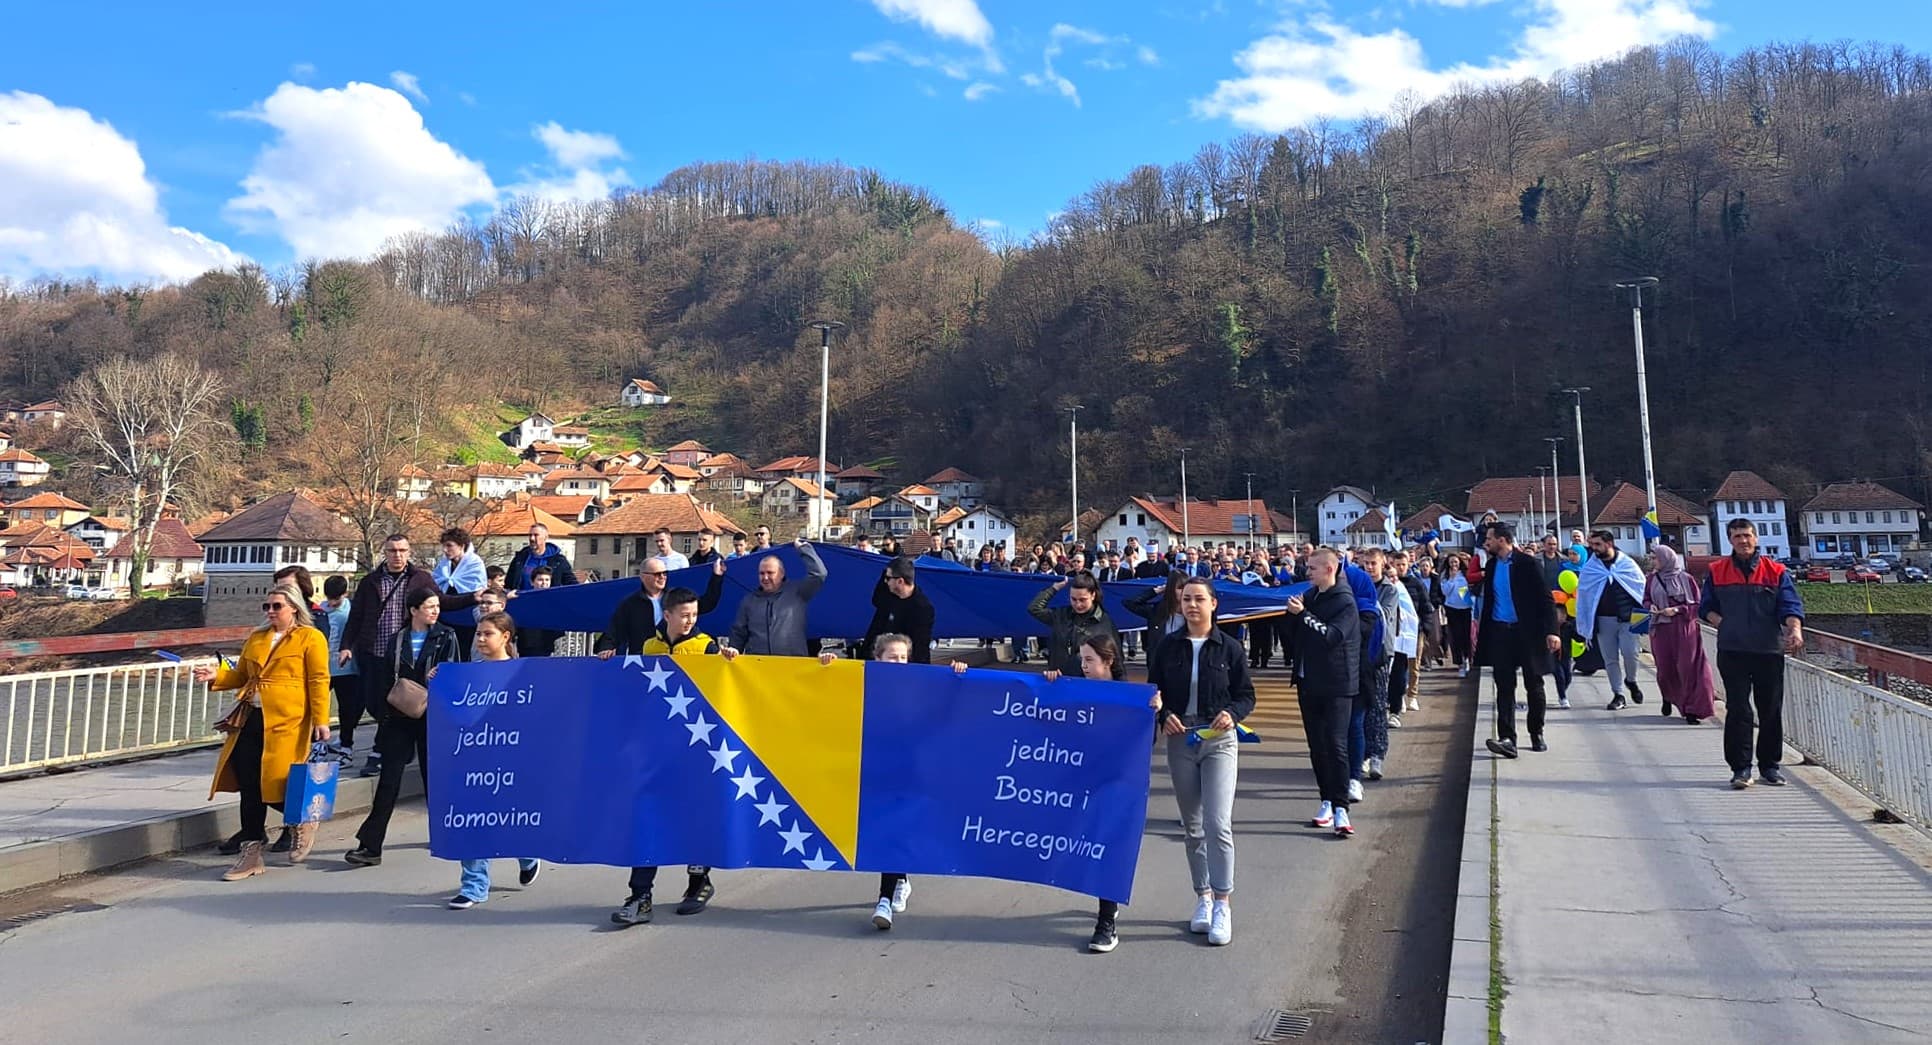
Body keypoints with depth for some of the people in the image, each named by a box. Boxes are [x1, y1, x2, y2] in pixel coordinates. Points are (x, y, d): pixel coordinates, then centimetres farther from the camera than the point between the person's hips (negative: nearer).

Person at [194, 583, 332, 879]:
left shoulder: (310, 638, -1)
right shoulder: (255, 639, 19)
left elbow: (319, 681, -7)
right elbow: (240, 675, 24)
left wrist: (320, 720, -13)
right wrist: (216, 676, 3)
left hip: (285, 722, -6)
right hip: (252, 719, 6)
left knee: (273, 783, -7)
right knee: (249, 786, 4)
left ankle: (303, 820, 25)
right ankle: (251, 854, 14)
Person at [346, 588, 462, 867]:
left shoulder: (447, 637, 2)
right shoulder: (398, 639, 10)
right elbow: (390, 678, 14)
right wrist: (387, 711, 6)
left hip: (432, 717, -2)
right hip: (400, 718, 2)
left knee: (433, 775, 8)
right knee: (389, 779, -3)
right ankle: (370, 845, -3)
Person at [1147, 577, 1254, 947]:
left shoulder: (1230, 648, -1)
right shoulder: (1166, 647, 3)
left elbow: (1246, 694, 4)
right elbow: (1153, 691, 8)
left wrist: (1232, 714, -16)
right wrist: (1164, 715, -11)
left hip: (1218, 741, -2)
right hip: (1179, 740, 3)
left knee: (1218, 823, -13)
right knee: (1192, 826, 11)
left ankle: (1222, 903, -4)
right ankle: (1203, 896, 23)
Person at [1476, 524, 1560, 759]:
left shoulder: (1528, 563, -7)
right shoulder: (1491, 566, 10)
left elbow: (1546, 598, -9)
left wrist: (1551, 631, -17)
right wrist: (1482, 629, 12)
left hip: (1527, 632, -4)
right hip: (1500, 632, 4)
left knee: (1534, 686, 8)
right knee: (1504, 687, -2)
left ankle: (1537, 734, 23)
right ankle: (1507, 739, -7)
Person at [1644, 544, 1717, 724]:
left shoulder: (1685, 579, -4)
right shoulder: (1652, 579, 7)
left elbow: (1697, 604, -3)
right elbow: (1646, 600, 16)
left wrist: (1677, 610, -15)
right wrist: (1651, 606, -5)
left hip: (1684, 629, -3)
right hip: (1661, 630, 3)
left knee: (1687, 668, -6)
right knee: (1665, 667, 7)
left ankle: (1691, 710, -2)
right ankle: (1667, 698, 34)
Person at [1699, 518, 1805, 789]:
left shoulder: (1776, 571, 4)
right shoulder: (1717, 572, 6)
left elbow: (1790, 605, -5)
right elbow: (1706, 607, 13)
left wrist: (1795, 629, -24)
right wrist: (1724, 625, -4)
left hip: (1769, 651, 1)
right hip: (1732, 652, 0)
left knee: (1771, 711, 8)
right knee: (1738, 710, -3)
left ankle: (1770, 765, 22)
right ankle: (1740, 767, 1)